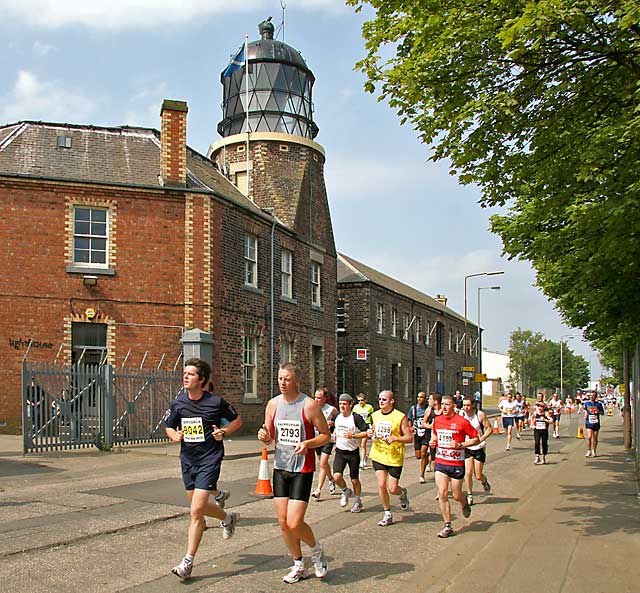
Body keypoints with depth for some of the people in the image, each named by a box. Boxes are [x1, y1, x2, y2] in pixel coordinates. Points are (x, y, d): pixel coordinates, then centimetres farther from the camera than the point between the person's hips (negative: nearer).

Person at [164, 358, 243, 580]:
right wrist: (174, 436, -7)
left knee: (196, 511, -12)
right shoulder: (178, 403, 0)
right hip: (187, 459, 6)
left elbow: (237, 420, 5)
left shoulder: (216, 402, -11)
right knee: (198, 506, 17)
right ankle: (228, 517, 48)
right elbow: (169, 426, 15)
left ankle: (188, 562, -1)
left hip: (209, 459, -6)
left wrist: (223, 432, -13)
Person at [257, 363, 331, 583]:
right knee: (283, 523, 6)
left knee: (294, 523, -11)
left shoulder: (309, 405, -11)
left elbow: (326, 435, -5)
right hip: (280, 467, 5)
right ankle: (299, 566, 25)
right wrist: (264, 436, -10)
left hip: (302, 469, -5)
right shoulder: (273, 404, 3)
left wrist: (307, 443, -22)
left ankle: (316, 550, 20)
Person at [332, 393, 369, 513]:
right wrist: (334, 432, 9)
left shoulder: (356, 418, -14)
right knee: (337, 476, -13)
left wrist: (353, 436, -26)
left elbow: (367, 432, -17)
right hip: (340, 451, 4)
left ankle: (357, 501, 30)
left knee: (354, 480, 6)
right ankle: (346, 491, 17)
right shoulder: (337, 417, 4)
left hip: (353, 452, -4)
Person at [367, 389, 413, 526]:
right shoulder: (375, 415, 5)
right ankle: (387, 514, 14)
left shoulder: (400, 417, -11)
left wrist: (395, 438, -24)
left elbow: (410, 437, -9)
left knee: (392, 489, -1)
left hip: (395, 457, -4)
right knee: (381, 485, -3)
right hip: (378, 455, 4)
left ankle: (403, 492, 36)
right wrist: (371, 434, -3)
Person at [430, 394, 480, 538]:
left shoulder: (462, 422, -10)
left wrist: (460, 445, -16)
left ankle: (465, 504, 43)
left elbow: (476, 439, -5)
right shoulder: (437, 420, 5)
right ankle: (447, 526, 4)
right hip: (440, 462, 3)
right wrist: (433, 441, 2)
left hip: (457, 463, -3)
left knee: (456, 496, 6)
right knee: (442, 494, -7)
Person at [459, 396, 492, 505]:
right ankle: (469, 495, 11)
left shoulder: (480, 414, -14)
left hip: (479, 448, -2)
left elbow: (490, 429, -10)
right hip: (467, 448, 2)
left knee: (478, 476, 2)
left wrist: (480, 440, -22)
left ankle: (484, 481, 38)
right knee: (468, 473, -8)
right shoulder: (461, 414, -5)